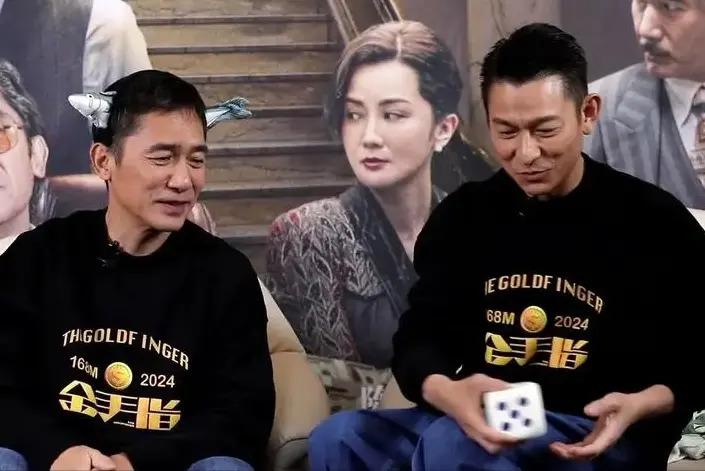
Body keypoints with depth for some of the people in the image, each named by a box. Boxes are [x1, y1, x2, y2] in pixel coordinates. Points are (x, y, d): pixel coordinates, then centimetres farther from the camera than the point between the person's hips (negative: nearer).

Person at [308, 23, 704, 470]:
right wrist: (450, 395, -23)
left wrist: (638, 407, -22)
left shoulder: (657, 223, -2)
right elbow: (418, 339, 2)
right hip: (483, 425, 5)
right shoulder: (463, 214, 8)